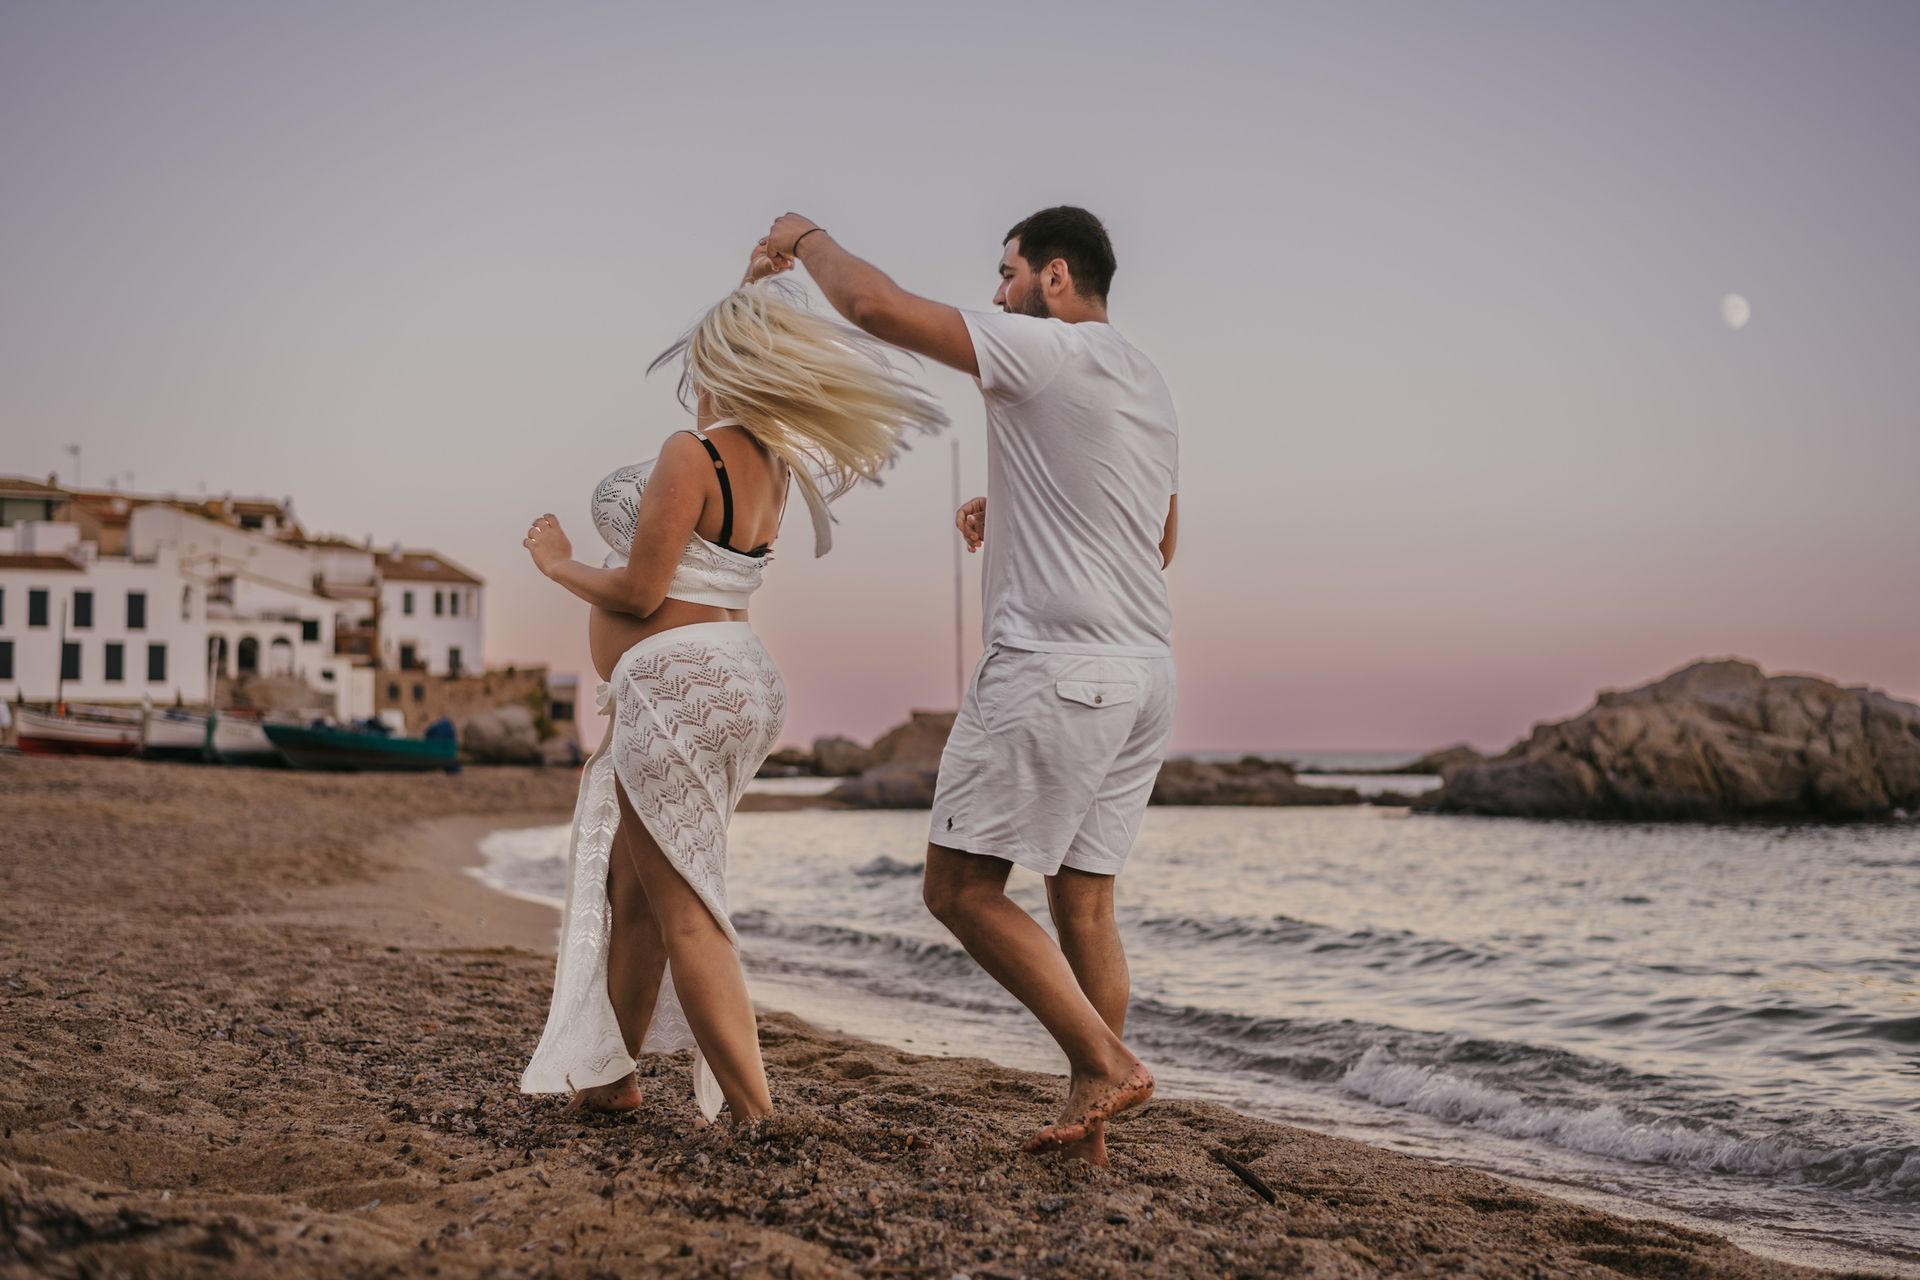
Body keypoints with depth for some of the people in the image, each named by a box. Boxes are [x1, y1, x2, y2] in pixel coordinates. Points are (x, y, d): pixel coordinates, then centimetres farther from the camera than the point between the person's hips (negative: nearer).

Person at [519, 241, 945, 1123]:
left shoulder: (694, 453, -17)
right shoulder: (770, 458, 8)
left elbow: (638, 594, -16)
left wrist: (559, 564, 0)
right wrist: (755, 293, 28)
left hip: (677, 686, -10)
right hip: (730, 675, 10)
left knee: (682, 911, -6)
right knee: (629, 887, 19)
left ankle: (755, 1113, -8)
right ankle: (611, 1075, 30)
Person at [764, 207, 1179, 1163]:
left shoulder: (1047, 351, -8)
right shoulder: (1148, 385, 20)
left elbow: (876, 306, -13)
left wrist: (808, 238, 7)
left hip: (1053, 666, -9)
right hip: (1144, 673, 9)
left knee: (962, 889, -3)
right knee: (1083, 901, 11)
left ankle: (1106, 1062, -6)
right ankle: (1088, 1115, 11)